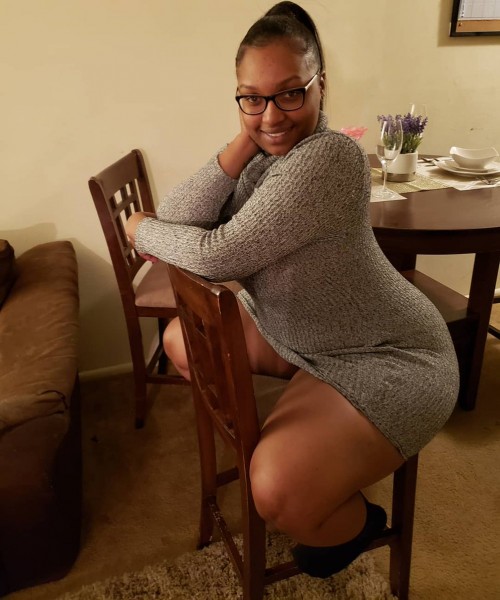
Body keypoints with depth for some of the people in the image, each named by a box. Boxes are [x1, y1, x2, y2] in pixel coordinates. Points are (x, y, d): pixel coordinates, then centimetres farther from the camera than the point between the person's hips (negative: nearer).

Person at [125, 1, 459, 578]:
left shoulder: (330, 155, -26)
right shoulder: (262, 156, 0)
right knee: (182, 341, 10)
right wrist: (244, 141, -19)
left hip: (391, 358, -8)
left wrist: (140, 228, -10)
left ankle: (355, 522, 12)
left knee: (279, 490, -27)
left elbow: (217, 255, -29)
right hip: (296, 332, 8)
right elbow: (177, 225, -11)